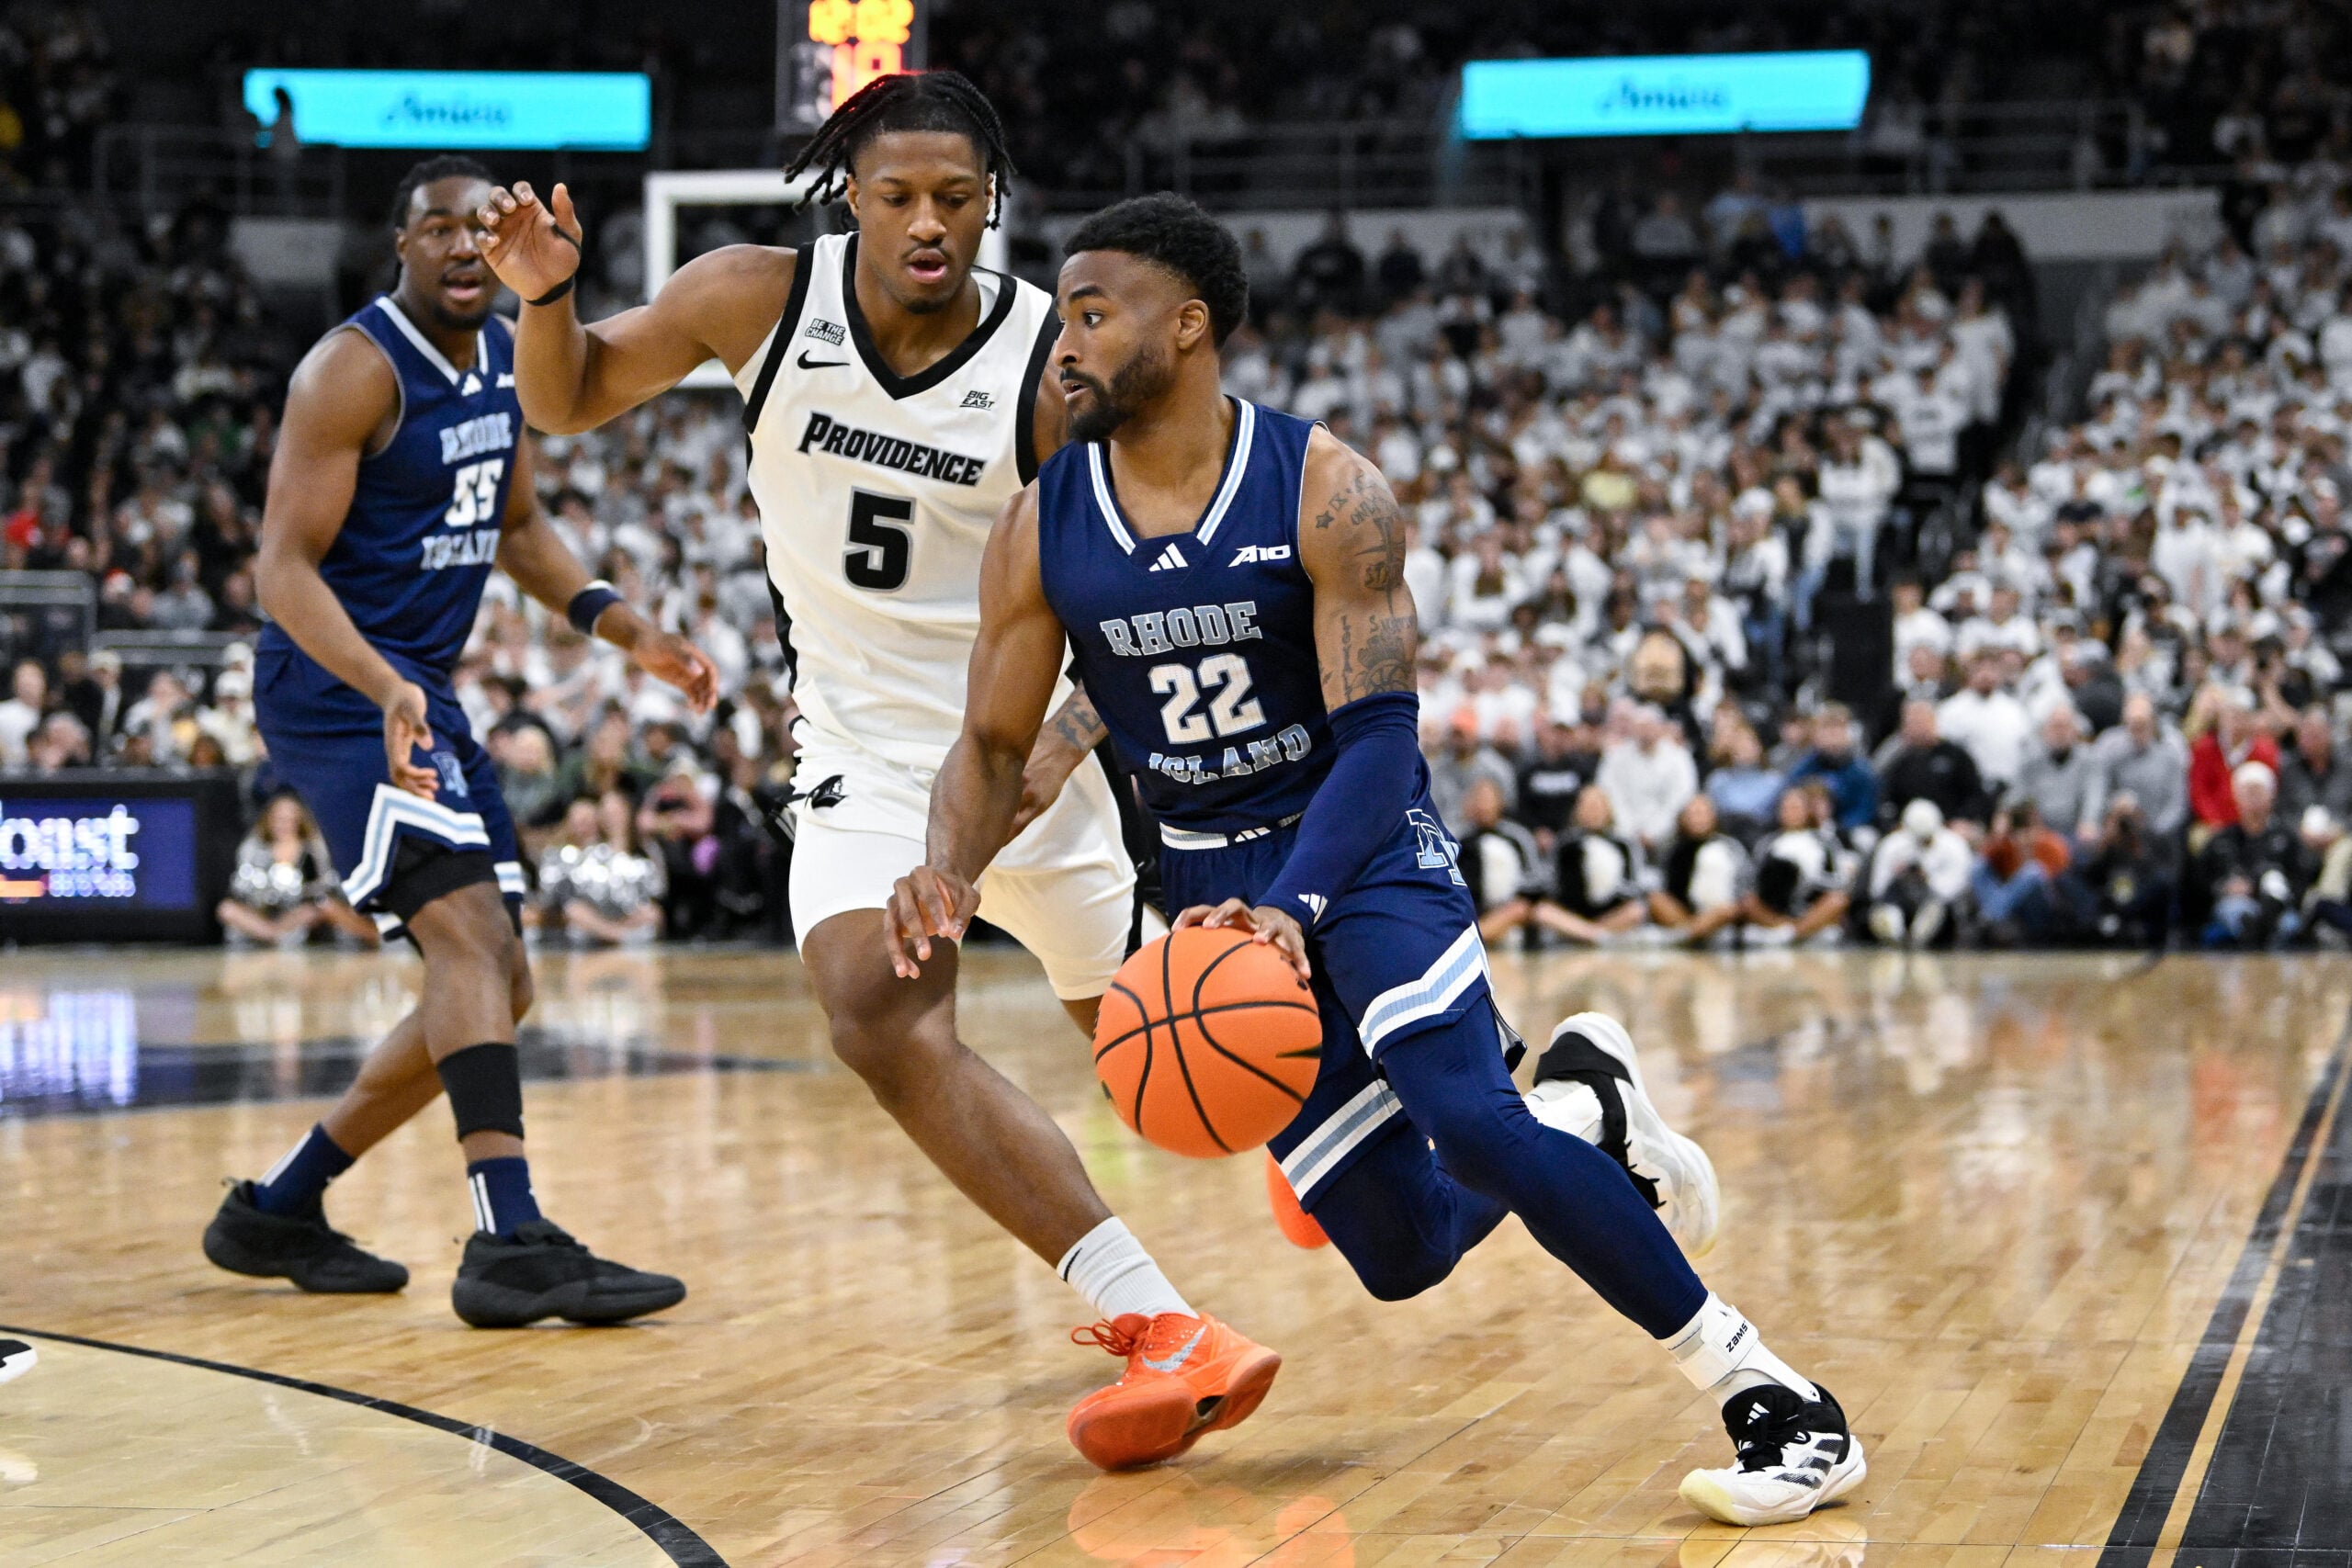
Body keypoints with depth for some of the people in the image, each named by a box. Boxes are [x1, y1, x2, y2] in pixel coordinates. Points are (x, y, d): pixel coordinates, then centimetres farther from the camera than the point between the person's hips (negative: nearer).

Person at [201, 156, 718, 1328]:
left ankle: (276, 1211, 20)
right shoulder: (354, 370, -15)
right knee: (470, 933, -25)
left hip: (424, 692, 9)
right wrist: (383, 689, -35)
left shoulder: (504, 358, 10)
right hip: (336, 690, -9)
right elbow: (286, 563, -19)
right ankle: (510, 1244, -32)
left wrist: (623, 629, 8)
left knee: (494, 986, 10)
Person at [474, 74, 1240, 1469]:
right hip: (870, 747, 1)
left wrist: (1064, 743, -29)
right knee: (881, 1018, -24)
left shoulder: (1058, 367, -17)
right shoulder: (759, 299, -10)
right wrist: (546, 295, -17)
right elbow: (569, 403, 4)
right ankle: (1162, 1326, -27)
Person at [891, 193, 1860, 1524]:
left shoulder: (1326, 492, -17)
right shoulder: (1044, 529, -5)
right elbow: (996, 745, 2)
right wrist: (951, 873, -20)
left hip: (1366, 851, -4)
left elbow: (1381, 737, -20)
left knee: (1468, 1118, -31)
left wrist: (1294, 908, -37)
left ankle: (1774, 1399, -24)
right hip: (1218, 885, 5)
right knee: (1405, 1252, 2)